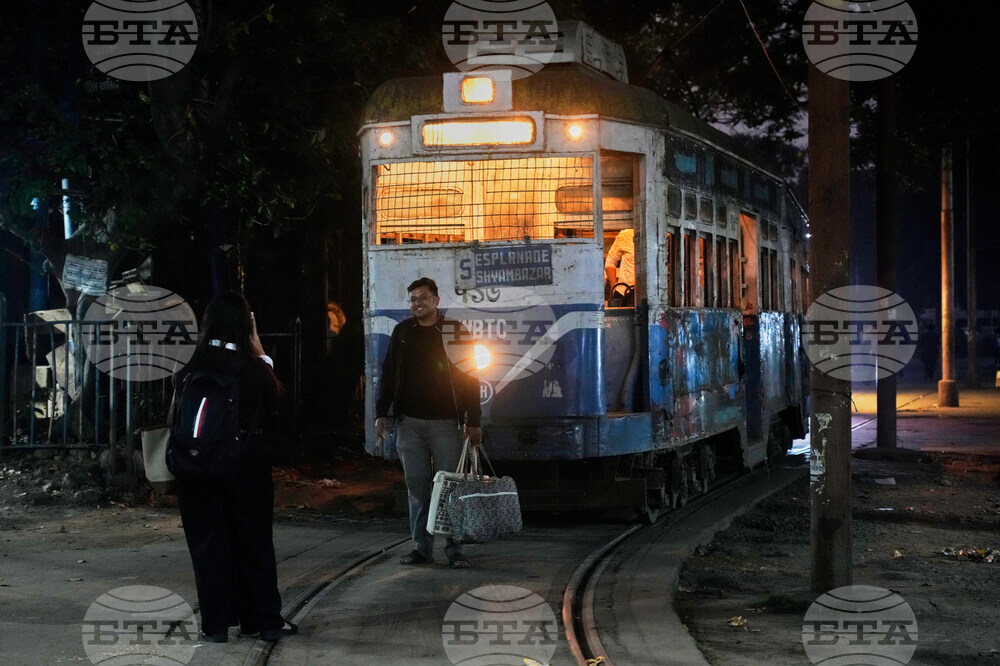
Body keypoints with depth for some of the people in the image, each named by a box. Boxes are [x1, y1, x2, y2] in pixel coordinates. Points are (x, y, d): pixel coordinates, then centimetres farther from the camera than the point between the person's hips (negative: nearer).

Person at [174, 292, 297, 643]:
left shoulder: (194, 367, -9)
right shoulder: (252, 366, -10)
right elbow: (273, 397, 8)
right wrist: (259, 351, 10)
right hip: (246, 463, -1)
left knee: (208, 541, 9)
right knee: (253, 538, 11)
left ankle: (216, 623, 11)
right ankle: (265, 619, 17)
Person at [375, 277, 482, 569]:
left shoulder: (455, 331, 0)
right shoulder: (402, 332, 10)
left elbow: (470, 378, -1)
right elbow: (388, 375, 14)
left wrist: (473, 422, -6)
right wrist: (381, 414, 7)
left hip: (446, 422, -3)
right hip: (410, 422, 3)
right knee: (417, 487, 5)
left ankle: (454, 549, 2)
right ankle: (422, 547, 11)